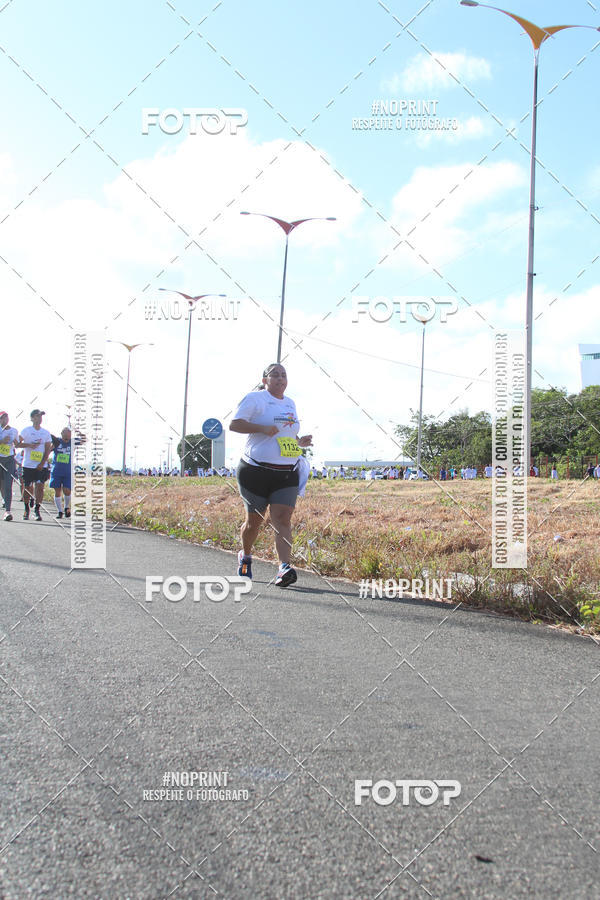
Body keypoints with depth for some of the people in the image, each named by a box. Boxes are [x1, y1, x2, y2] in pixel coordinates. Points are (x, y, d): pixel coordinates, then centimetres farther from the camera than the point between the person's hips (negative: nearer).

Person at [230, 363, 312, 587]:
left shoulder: (290, 403, 18)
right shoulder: (254, 398, -2)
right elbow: (234, 424, -10)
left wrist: (300, 441, 8)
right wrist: (263, 428, -22)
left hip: (287, 473, 4)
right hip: (256, 470, -4)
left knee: (283, 519, -11)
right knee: (254, 520, 7)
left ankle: (284, 567, -20)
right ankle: (245, 556, 34)